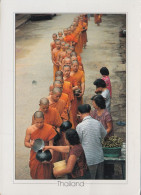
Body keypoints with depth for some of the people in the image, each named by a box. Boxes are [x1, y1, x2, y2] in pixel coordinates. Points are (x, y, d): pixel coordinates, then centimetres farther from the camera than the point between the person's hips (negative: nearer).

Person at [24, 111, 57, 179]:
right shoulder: (30, 129, -9)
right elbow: (26, 142, 1)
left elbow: (51, 145, -11)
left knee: (45, 175, 5)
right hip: (34, 156, 2)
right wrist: (30, 145, -23)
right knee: (35, 174, 12)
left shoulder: (49, 129, -13)